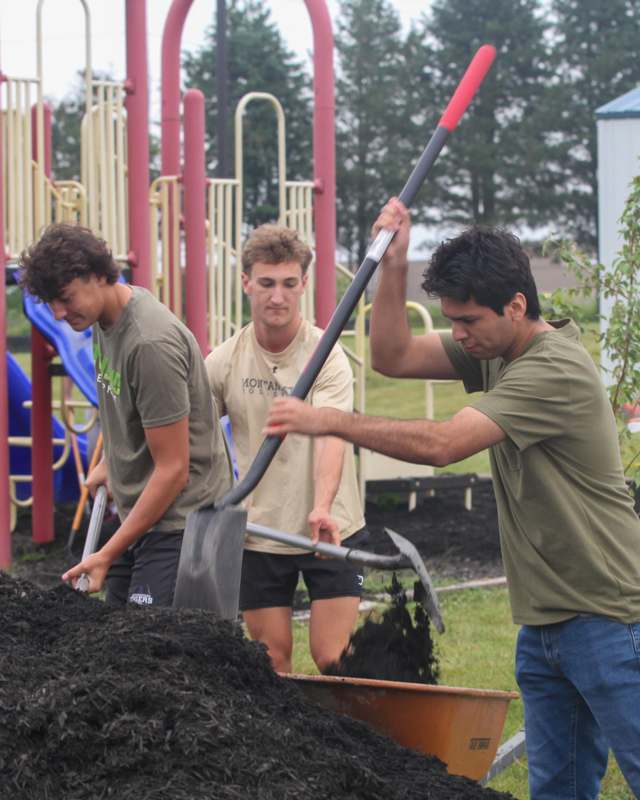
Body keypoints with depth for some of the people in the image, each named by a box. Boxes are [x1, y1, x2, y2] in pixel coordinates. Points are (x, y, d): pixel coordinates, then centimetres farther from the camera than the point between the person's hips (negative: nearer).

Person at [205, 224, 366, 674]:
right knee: (272, 664, 6)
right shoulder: (223, 362, 0)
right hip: (258, 533, 3)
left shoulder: (327, 357, -10)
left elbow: (331, 436, -25)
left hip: (329, 531, -3)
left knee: (334, 661, -6)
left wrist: (322, 507, -41)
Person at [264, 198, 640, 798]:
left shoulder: (556, 370, -21)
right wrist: (394, 266, -5)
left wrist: (331, 422, -22)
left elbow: (442, 444, -27)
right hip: (544, 620, 9)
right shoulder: (493, 348, 9)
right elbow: (393, 357, 8)